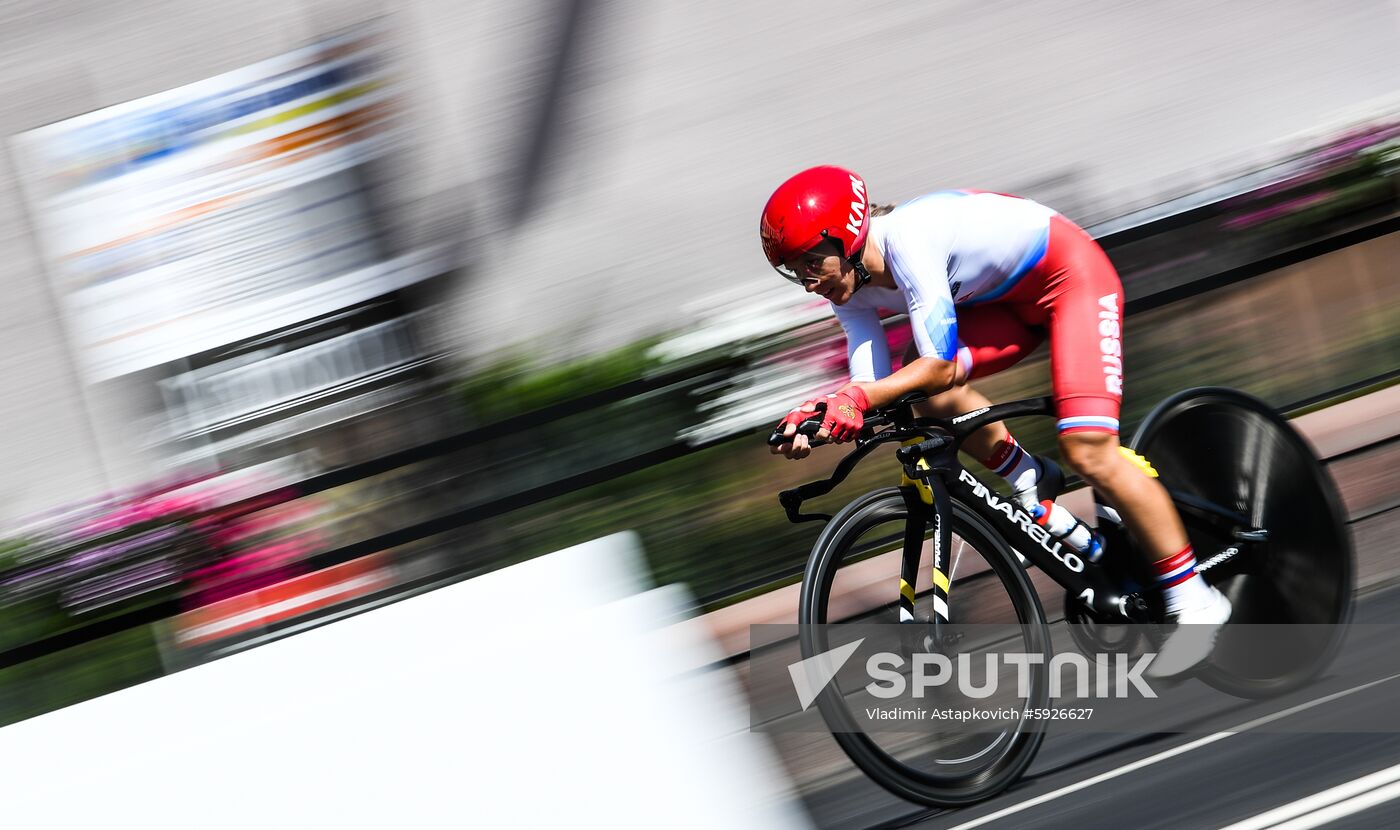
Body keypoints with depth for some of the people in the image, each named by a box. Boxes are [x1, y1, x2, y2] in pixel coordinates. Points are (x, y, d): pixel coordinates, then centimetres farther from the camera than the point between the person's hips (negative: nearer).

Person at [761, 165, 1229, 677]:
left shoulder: (906, 237, -33)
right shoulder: (851, 288, -8)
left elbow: (942, 367, -34)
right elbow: (873, 389, -11)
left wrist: (858, 398, -44)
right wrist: (821, 412, -29)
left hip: (1073, 274, -8)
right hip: (1009, 295, 8)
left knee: (1088, 453, -18)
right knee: (931, 394, -14)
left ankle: (1194, 601, -6)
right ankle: (1031, 481, 9)